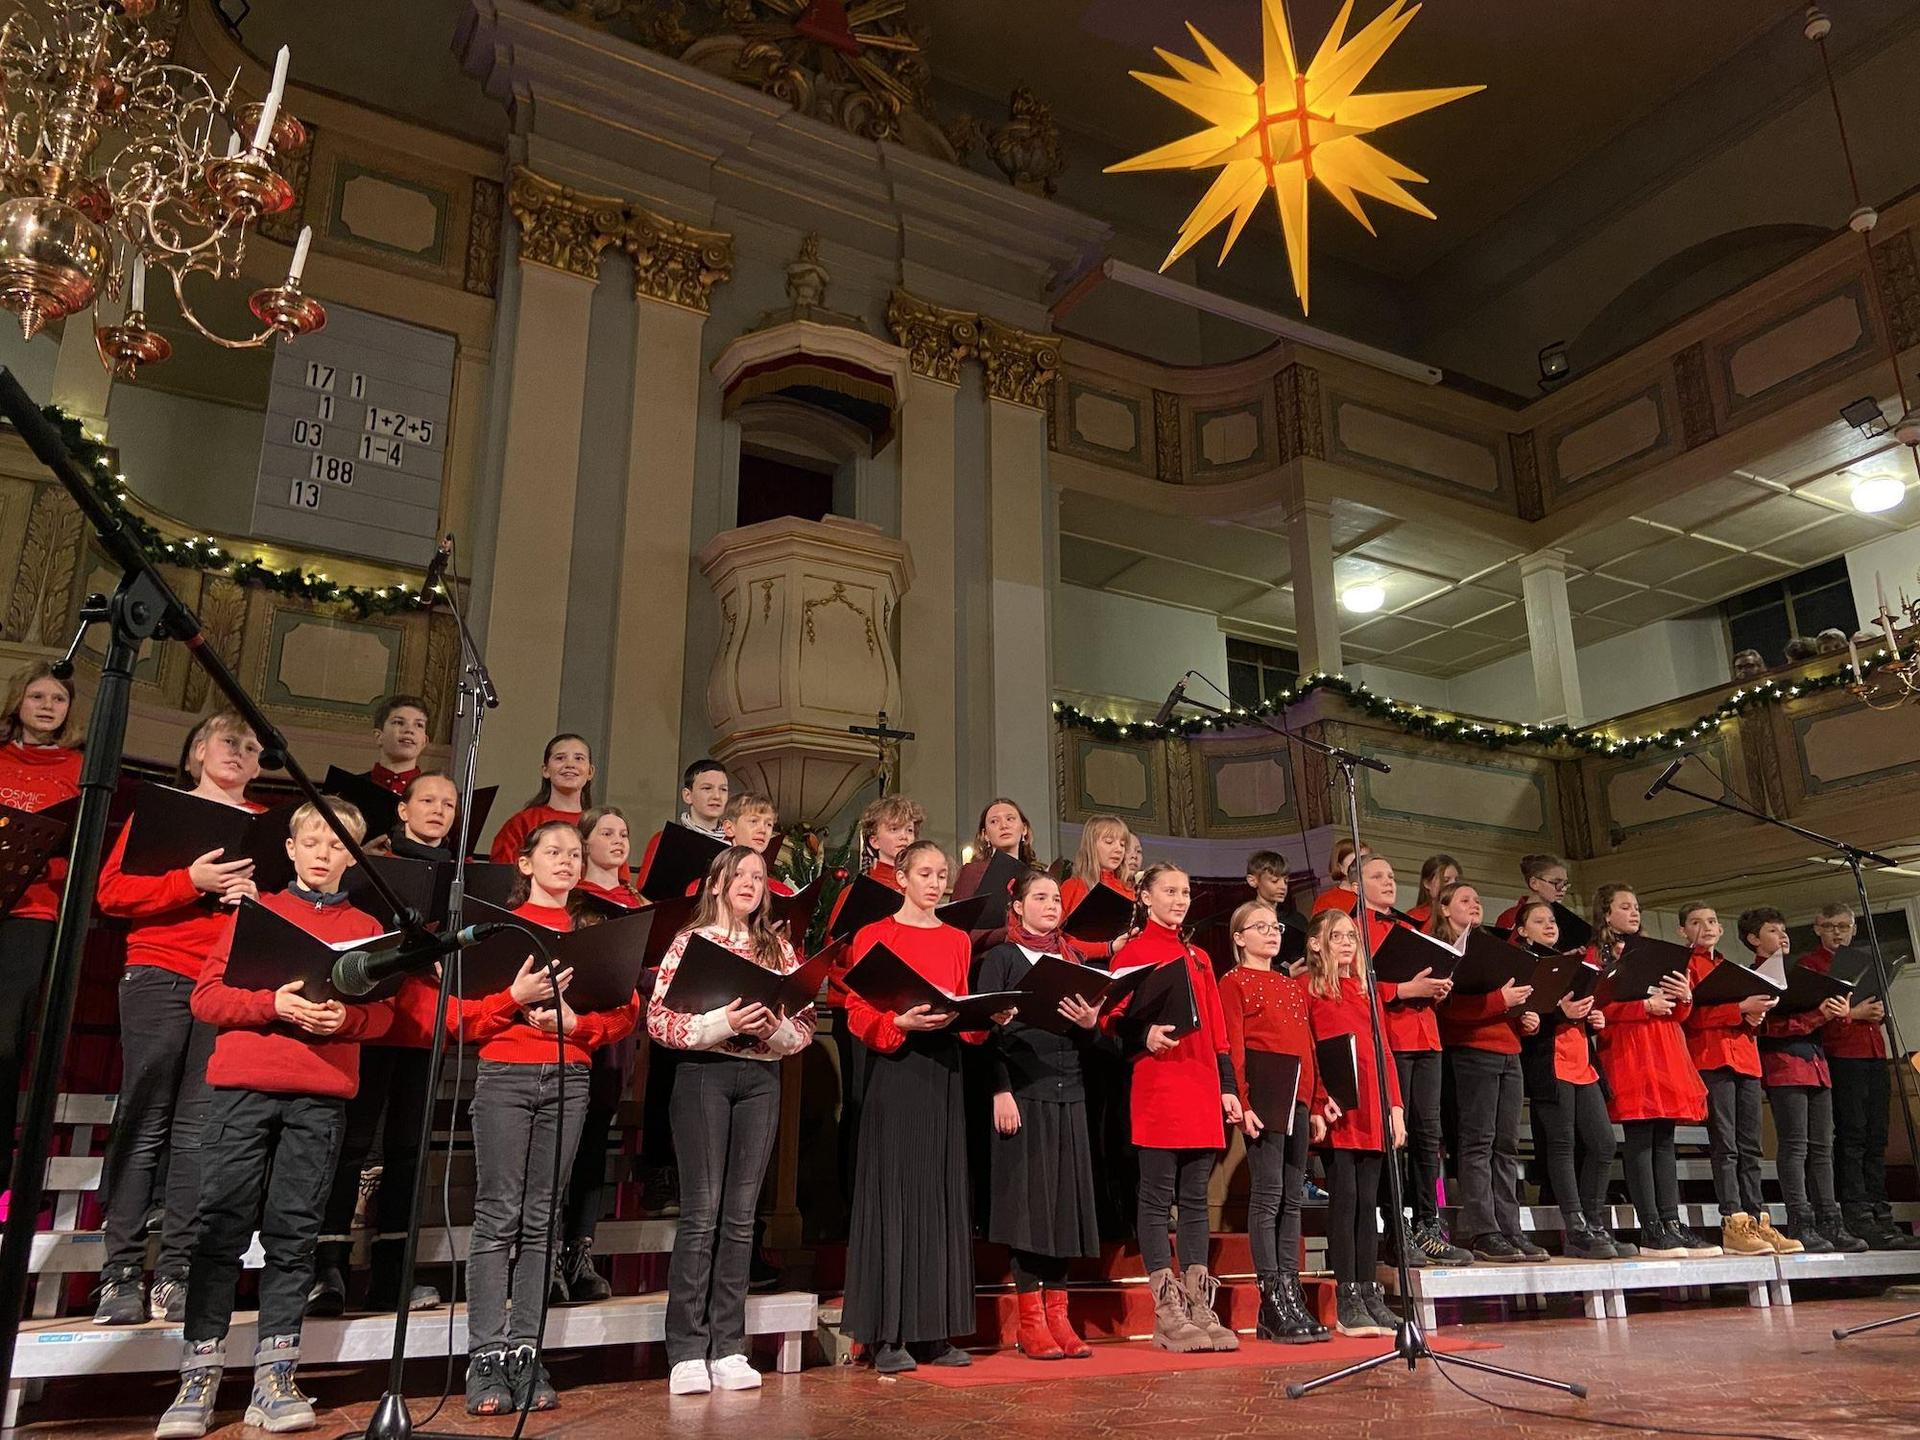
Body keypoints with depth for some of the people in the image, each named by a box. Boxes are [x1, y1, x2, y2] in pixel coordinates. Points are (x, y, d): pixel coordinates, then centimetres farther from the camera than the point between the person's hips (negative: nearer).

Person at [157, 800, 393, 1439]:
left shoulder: (366, 927, 12)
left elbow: (383, 1013, 8)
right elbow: (206, 997, 2)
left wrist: (345, 1017, -14)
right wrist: (275, 1005, -14)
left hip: (320, 1097, 1)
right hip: (242, 1085, 0)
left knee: (293, 1233, 3)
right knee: (222, 1227, 0)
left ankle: (273, 1377, 10)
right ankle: (199, 1377, 9)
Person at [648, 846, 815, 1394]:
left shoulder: (779, 948, 12)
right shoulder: (691, 941, 1)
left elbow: (805, 1024, 9)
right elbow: (657, 1019, -7)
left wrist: (774, 1028, -12)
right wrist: (722, 1023, -18)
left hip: (761, 1080, 4)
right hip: (703, 1076, -3)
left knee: (740, 1215, 6)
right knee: (701, 1213, -4)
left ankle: (728, 1348, 14)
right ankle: (687, 1353, 4)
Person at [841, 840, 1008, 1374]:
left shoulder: (957, 941, 14)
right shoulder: (874, 935, -1)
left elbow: (966, 1015, 16)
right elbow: (858, 1013, -5)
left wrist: (989, 1017, -4)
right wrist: (901, 1023, -22)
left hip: (943, 1070, 5)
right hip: (894, 1070, -5)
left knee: (942, 1194, 6)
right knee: (893, 1193, -3)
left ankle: (936, 1330, 15)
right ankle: (887, 1335, 4)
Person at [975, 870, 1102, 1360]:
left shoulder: (1073, 960, 16)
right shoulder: (1000, 958, 1)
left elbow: (1092, 1040, 16)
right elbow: (987, 1029, -7)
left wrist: (1090, 1025, -6)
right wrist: (1000, 1091, -15)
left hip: (1069, 1092, 5)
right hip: (1023, 1092, -5)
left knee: (1066, 1199, 5)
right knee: (1028, 1199, -3)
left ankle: (1057, 1315, 13)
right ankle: (1030, 1321, 6)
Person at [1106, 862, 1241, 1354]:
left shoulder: (1198, 958, 18)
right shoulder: (1133, 953, 0)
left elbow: (1216, 1028, 18)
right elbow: (1114, 1019, -5)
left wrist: (1228, 1087, 12)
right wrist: (1144, 1035, -25)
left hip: (1201, 1093, 6)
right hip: (1156, 1092, -6)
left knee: (1195, 1199, 8)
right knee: (1157, 1199, -2)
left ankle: (1200, 1308, 13)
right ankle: (1168, 1313, 3)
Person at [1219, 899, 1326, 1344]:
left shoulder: (1294, 985, 20)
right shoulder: (1234, 982, 0)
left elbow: (1307, 1044, 19)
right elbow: (1233, 1048, -8)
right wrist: (1242, 1102, -16)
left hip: (1297, 1100, 7)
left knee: (1292, 1198, 8)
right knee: (1268, 1195, -6)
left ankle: (1290, 1294, 12)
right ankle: (1272, 1302, -2)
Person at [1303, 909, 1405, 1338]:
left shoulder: (1368, 989, 18)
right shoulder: (1309, 990, 0)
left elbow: (1383, 1050, 17)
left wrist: (1395, 1106, 10)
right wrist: (1317, 1105, -15)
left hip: (1372, 1111, 6)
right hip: (1336, 1112, -5)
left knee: (1368, 1201, 8)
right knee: (1344, 1198, -4)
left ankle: (1368, 1291, 13)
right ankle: (1347, 1300, 1)